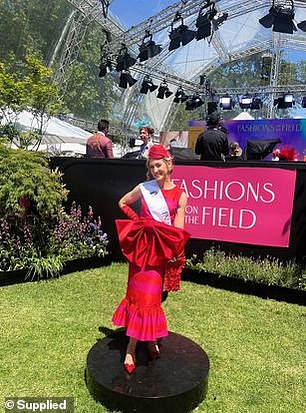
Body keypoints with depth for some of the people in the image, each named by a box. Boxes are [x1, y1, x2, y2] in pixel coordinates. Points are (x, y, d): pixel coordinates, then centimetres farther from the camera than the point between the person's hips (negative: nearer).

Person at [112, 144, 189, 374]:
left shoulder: (180, 196, -4)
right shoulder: (144, 188, -2)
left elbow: (178, 231, -5)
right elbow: (122, 203, 14)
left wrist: (174, 254, -13)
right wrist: (136, 221, 1)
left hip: (162, 252, 0)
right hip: (142, 248, 0)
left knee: (150, 298, 9)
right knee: (140, 297, 5)